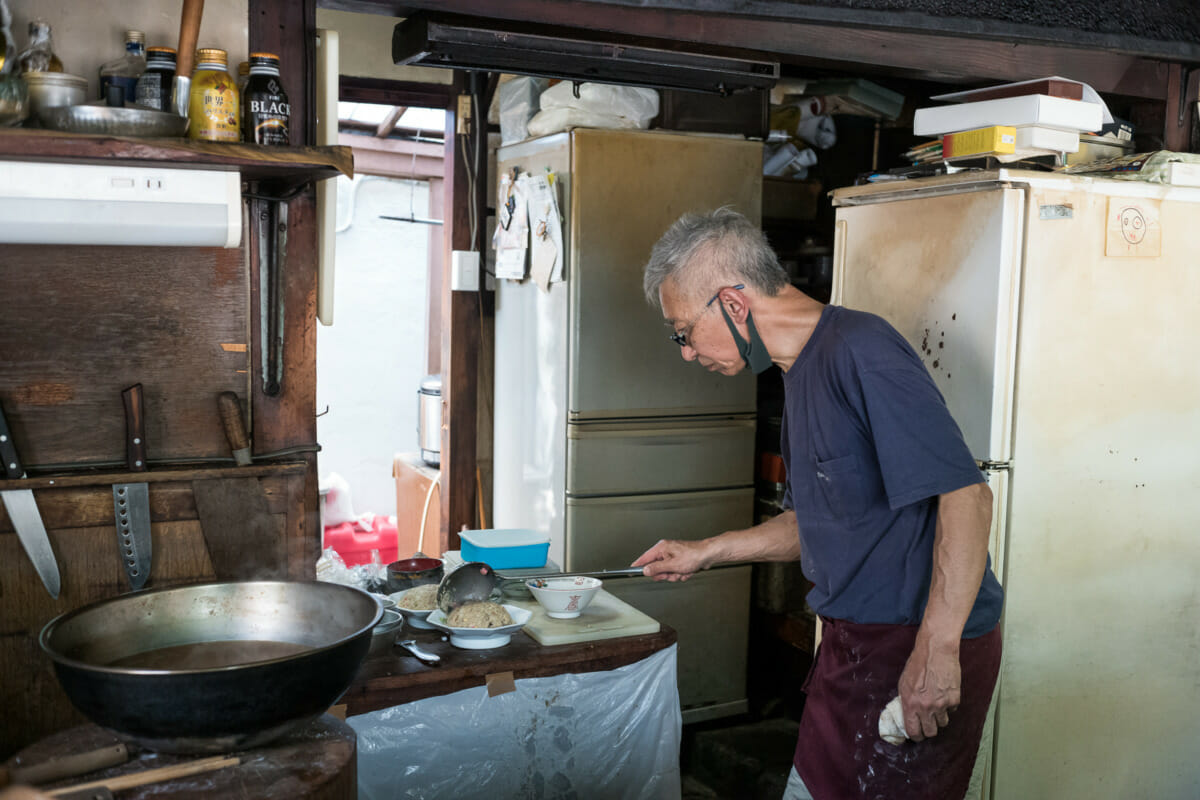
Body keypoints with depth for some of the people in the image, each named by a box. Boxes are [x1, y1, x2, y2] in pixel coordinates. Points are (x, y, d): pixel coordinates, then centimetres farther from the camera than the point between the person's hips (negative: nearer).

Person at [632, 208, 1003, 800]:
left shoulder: (859, 351, -19)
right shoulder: (803, 371, 13)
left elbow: (966, 496, -25)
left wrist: (936, 650, -28)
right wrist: (706, 552, 17)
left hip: (919, 647, -9)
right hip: (851, 640, 9)